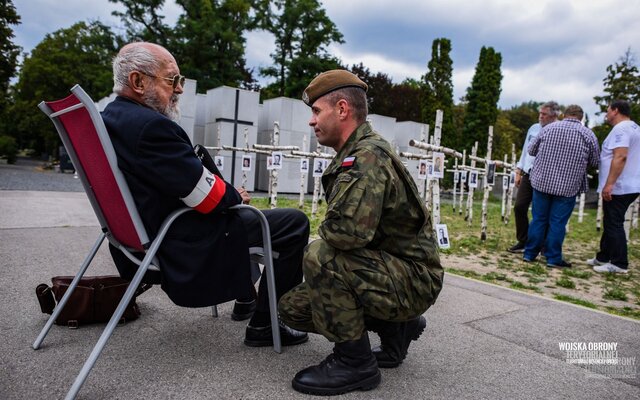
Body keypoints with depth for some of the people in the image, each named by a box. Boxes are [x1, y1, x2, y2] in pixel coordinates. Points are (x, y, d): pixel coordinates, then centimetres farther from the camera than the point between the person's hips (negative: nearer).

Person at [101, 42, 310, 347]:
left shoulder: (110, 119, 8)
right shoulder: (150, 126, -25)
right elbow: (208, 197, -22)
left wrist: (230, 193, 7)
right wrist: (235, 195, -1)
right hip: (182, 248, -11)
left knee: (239, 211, 33)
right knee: (296, 224, -7)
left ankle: (245, 298, 40)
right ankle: (264, 325, 3)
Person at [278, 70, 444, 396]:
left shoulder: (369, 155, -22)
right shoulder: (354, 154, 10)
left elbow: (347, 230, -37)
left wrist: (325, 233, -15)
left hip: (412, 280, -10)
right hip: (387, 270, 10)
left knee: (319, 256, -30)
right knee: (292, 307, 6)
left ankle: (355, 363, -10)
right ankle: (396, 327, 15)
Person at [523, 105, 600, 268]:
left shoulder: (549, 128, 4)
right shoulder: (588, 134, -1)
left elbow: (531, 150, 10)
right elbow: (595, 162, 4)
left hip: (542, 182, 2)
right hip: (568, 187, -2)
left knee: (539, 219, 9)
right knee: (558, 222, 3)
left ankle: (530, 253, 15)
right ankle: (553, 258, 9)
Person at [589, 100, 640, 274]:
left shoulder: (621, 129, -13)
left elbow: (620, 157, -25)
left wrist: (609, 184, -26)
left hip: (618, 188, -10)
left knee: (614, 225, -5)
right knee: (610, 224, 16)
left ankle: (619, 264, 0)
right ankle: (603, 257, 24)